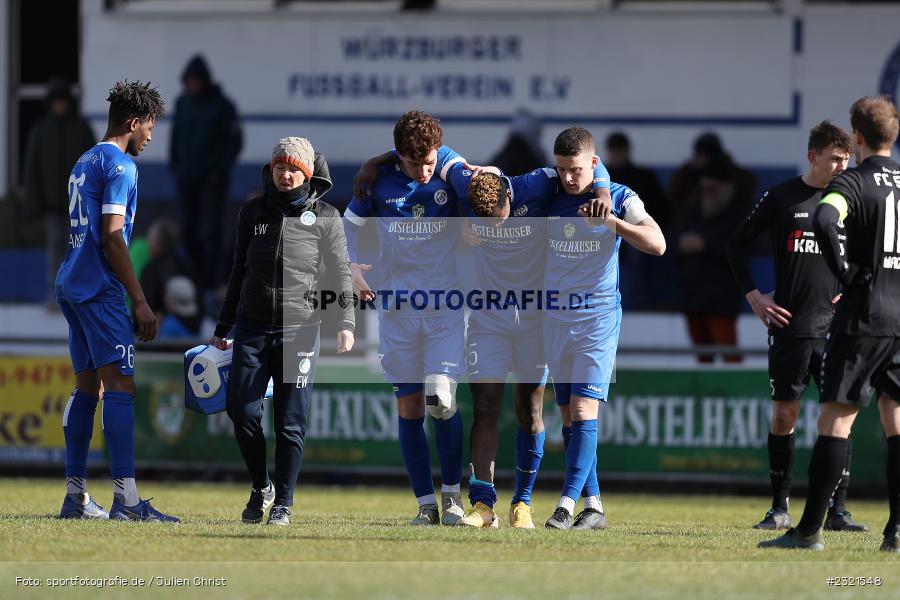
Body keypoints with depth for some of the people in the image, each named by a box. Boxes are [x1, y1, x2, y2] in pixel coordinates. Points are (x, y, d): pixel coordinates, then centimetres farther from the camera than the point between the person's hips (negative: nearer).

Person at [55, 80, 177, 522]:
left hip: (70, 285, 10)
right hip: (100, 288, -10)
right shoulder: (119, 166, -9)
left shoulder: (84, 163, 19)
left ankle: (76, 495, 10)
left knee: (86, 386, 11)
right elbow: (111, 238, -16)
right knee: (120, 385, -13)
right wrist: (140, 301, -16)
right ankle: (126, 498, -20)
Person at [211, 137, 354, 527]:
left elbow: (341, 273, 4)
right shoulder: (252, 212, 12)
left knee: (291, 420, -3)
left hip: (299, 328, -3)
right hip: (252, 327, 3)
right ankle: (261, 487, 15)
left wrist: (346, 323, -9)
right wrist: (223, 327, 18)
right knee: (241, 410, -6)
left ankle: (283, 503, 6)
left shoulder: (325, 217, 5)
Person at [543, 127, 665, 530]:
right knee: (568, 417, 5)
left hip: (598, 316, -5)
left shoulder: (619, 198, -5)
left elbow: (656, 244, -16)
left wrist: (610, 220, -26)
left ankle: (568, 503, -22)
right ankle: (593, 506, 10)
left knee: (584, 411, -15)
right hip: (554, 316, 5)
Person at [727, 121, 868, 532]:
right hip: (789, 325, -1)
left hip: (835, 327, 1)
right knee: (783, 414, 1)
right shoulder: (782, 197, 1)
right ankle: (779, 508, 10)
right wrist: (753, 294, 2)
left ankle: (837, 510, -1)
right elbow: (738, 244, 10)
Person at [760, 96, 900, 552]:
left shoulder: (853, 182, -7)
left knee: (836, 418, -3)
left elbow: (824, 220, -28)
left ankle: (810, 529, -4)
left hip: (863, 314, -5)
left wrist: (846, 274, -15)